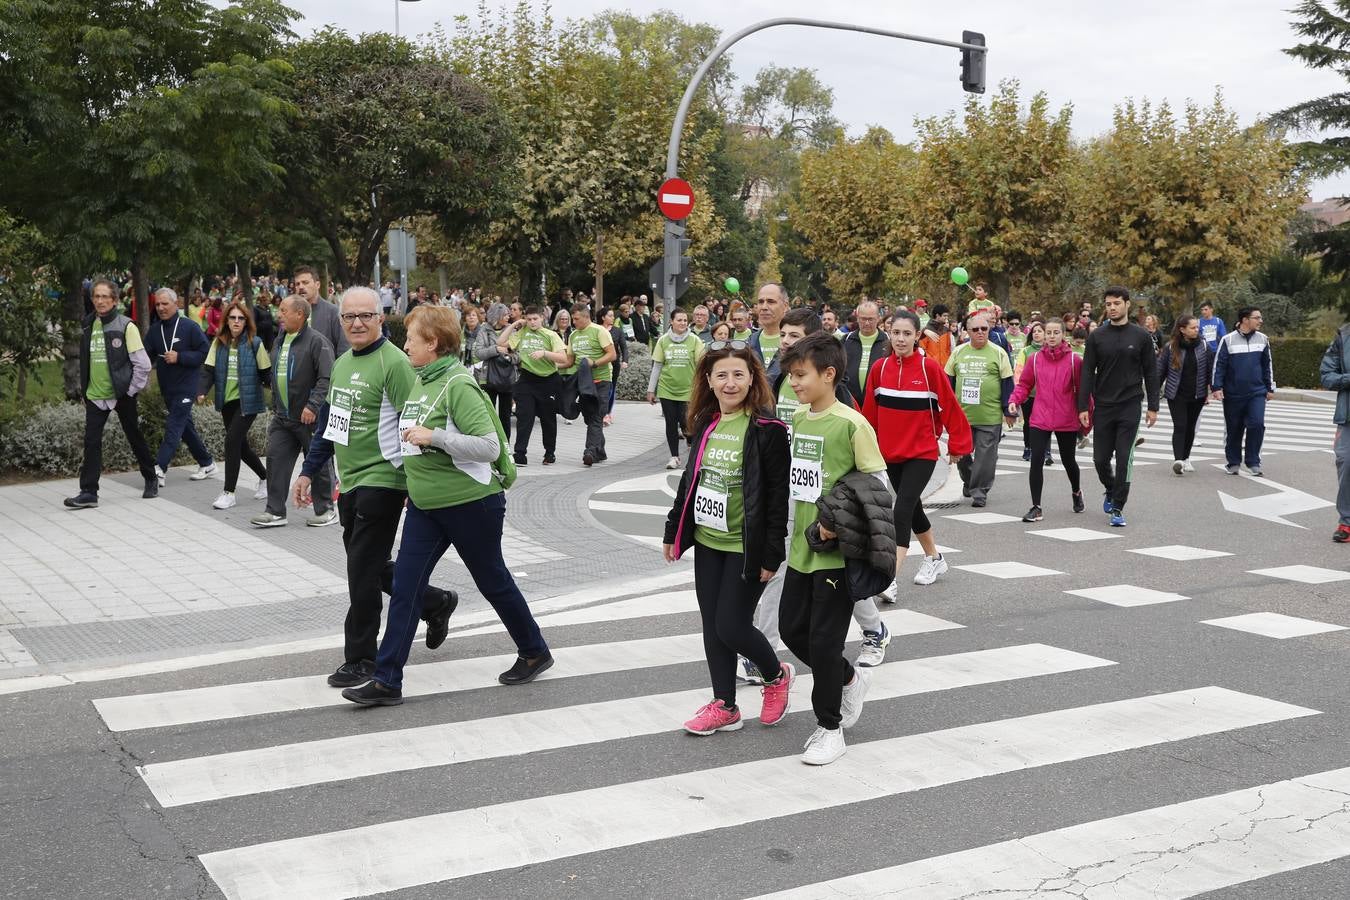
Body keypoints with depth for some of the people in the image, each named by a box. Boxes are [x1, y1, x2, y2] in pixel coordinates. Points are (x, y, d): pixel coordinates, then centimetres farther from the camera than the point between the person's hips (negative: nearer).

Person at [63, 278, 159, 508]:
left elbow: (142, 364, -10)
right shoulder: (89, 326, 6)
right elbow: (85, 362, 17)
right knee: (92, 442, -4)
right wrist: (84, 389, 12)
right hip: (95, 395, 4)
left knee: (135, 438, 10)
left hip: (121, 395, -4)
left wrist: (131, 391, -10)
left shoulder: (126, 326, -10)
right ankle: (88, 493, -2)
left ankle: (151, 480, 28)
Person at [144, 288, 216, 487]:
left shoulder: (190, 327, -8)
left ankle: (159, 469, -19)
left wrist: (179, 357, -20)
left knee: (173, 427, -13)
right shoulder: (154, 330, 8)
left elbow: (205, 353, -11)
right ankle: (207, 463, 26)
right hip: (167, 388, 7)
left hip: (186, 386, -7)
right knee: (186, 428, 14)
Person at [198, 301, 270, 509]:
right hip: (227, 401, 5)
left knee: (233, 440, -13)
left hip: (247, 402, -5)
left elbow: (265, 373, -2)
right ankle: (265, 477, 35)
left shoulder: (255, 343, -6)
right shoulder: (218, 343, 5)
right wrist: (202, 392, -13)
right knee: (240, 444, 12)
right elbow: (209, 370, 0)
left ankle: (229, 492, -5)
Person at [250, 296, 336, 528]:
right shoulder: (280, 341, 13)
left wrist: (313, 406, -25)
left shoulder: (317, 341, -13)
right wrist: (275, 407, 22)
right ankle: (275, 511, 9)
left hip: (309, 418, -7)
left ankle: (326, 510, 16)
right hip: (282, 417, 8)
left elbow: (326, 378, -20)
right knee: (276, 460, 3)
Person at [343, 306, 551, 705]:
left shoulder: (458, 385, -18)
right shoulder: (420, 381, 7)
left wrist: (433, 437, -28)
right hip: (425, 505, 8)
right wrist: (414, 481, 17)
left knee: (493, 581, 9)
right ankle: (386, 680, 4)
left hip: (470, 503, -8)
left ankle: (534, 652, 30)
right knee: (404, 586, 1)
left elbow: (489, 447, -25)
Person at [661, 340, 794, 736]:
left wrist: (771, 553, -17)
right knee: (712, 627, 10)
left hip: (746, 547, -7)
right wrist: (674, 531, 16)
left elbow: (778, 494, -15)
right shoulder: (705, 424, 6)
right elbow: (690, 480, 16)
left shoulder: (767, 429, -14)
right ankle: (724, 706, 21)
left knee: (731, 627, -4)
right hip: (708, 542, 7)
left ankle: (777, 675, 24)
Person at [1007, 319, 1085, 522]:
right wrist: (1014, 400, -10)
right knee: (1036, 461, -9)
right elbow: (1024, 384, 7)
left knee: (1068, 460, 17)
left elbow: (1082, 389, -1)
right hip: (1040, 419, 1)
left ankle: (1076, 492, 46)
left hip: (1067, 421, -1)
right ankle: (1036, 508, -2)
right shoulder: (1035, 358, 0)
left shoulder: (1073, 359, -4)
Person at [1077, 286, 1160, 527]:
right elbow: (1087, 373, 2)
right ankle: (1110, 490, 35)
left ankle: (1117, 507, 3)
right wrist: (1083, 406, -4)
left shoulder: (1140, 336, 2)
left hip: (1130, 406, -2)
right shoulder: (1097, 337, 4)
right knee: (1100, 458, 6)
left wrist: (1153, 406, 0)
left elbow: (1150, 372, 4)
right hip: (1103, 406, 2)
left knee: (1124, 458, -5)